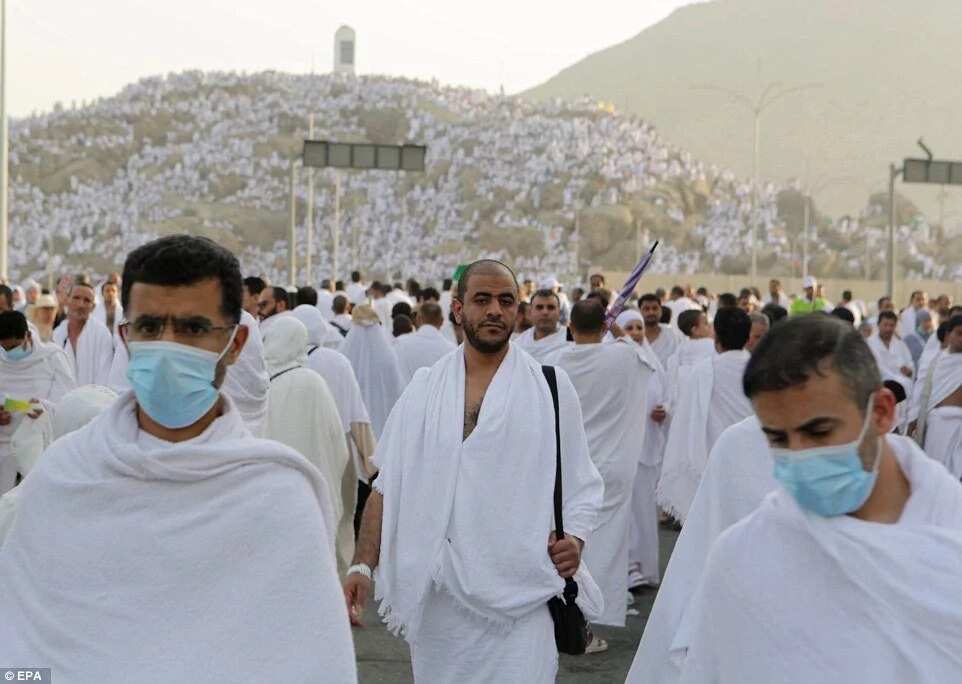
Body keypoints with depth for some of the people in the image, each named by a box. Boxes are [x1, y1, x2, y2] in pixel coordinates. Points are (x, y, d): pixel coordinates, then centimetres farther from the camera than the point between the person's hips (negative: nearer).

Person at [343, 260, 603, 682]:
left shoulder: (550, 387, 2)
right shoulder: (425, 388, 6)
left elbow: (581, 486, 5)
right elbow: (388, 488, 7)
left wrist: (574, 539, -13)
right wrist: (363, 566, -3)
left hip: (520, 596, -2)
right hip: (436, 596, 2)